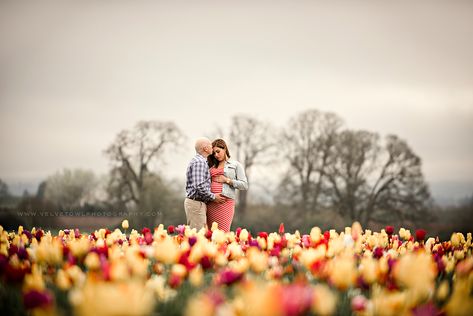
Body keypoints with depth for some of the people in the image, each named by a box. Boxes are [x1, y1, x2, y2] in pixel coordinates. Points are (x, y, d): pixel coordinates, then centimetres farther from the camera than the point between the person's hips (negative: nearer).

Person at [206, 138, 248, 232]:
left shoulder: (236, 165, 8)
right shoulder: (212, 166, 20)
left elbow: (244, 185, 0)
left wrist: (227, 180, -6)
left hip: (226, 202, -4)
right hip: (210, 202, 4)